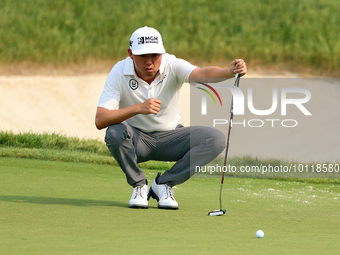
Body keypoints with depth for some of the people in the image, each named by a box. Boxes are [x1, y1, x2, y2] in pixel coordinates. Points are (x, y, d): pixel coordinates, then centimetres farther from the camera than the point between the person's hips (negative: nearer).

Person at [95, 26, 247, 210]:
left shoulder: (172, 66, -18)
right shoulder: (119, 72, -20)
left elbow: (201, 74, -40)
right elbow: (100, 120, -29)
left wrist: (230, 72, -62)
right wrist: (138, 108, -44)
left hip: (170, 137, 2)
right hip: (137, 138, -2)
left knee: (216, 139, -21)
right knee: (115, 132, -36)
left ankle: (163, 183, -6)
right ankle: (139, 186, -9)